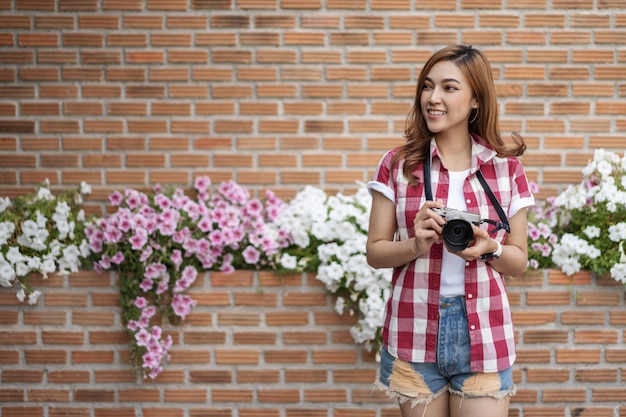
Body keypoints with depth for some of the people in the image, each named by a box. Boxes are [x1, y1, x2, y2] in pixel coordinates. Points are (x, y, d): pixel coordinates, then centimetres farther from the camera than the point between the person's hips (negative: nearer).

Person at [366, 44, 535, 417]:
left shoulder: (506, 167, 3)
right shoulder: (397, 165, 1)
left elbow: (519, 261, 7)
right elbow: (375, 252, 3)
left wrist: (487, 248, -13)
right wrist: (416, 245, -16)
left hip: (484, 333, 0)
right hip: (414, 332, 0)